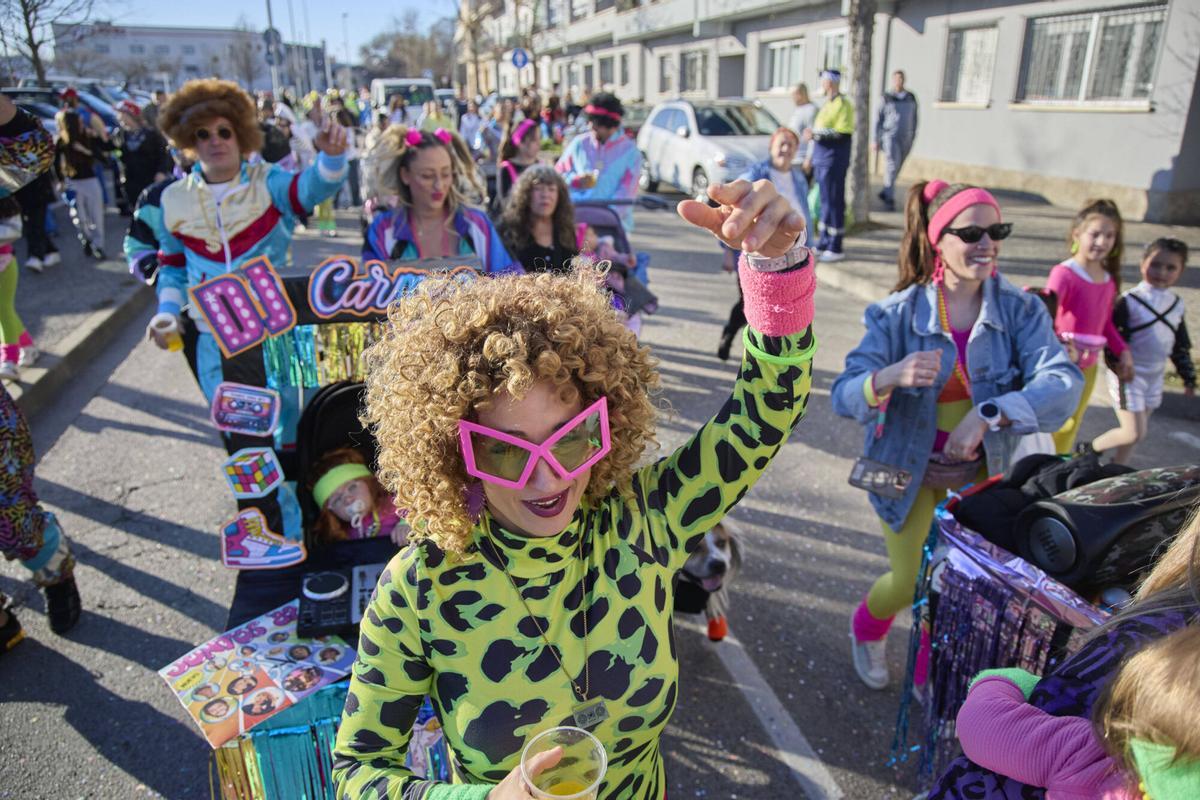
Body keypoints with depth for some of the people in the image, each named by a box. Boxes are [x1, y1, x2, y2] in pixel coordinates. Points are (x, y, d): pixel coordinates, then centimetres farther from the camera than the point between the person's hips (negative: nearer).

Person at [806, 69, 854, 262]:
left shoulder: (843, 105, -11)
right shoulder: (827, 104, 17)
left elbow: (843, 133, -20)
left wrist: (818, 132, -21)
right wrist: (810, 157, 23)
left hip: (834, 161, -9)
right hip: (821, 159, 9)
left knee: (834, 202, -7)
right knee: (825, 200, 14)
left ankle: (835, 248, -3)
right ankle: (825, 241, 24)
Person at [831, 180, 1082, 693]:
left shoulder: (1021, 310, -12)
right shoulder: (898, 313, -17)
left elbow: (1064, 381, -25)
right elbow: (844, 395, -24)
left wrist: (988, 414, -39)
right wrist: (889, 376, -45)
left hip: (981, 471, 3)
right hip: (910, 470, -2)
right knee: (912, 583, 3)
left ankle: (929, 677, 40)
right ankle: (866, 630, 41)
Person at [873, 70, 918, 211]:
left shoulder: (911, 98, 8)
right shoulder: (887, 98, 0)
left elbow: (914, 118, 13)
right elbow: (878, 119, 1)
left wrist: (912, 137, 9)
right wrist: (876, 140, -2)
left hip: (906, 139, 4)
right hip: (890, 137, -4)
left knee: (896, 168, 9)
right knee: (892, 166, -14)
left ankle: (884, 192, 26)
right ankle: (889, 199, -12)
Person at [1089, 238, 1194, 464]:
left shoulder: (1177, 304, 6)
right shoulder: (1129, 302, -13)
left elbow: (1181, 346, 15)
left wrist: (1189, 378, 17)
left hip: (1155, 376, 6)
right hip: (1128, 375, -6)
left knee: (1136, 432, 13)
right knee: (1134, 433, -10)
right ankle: (1090, 450, 12)